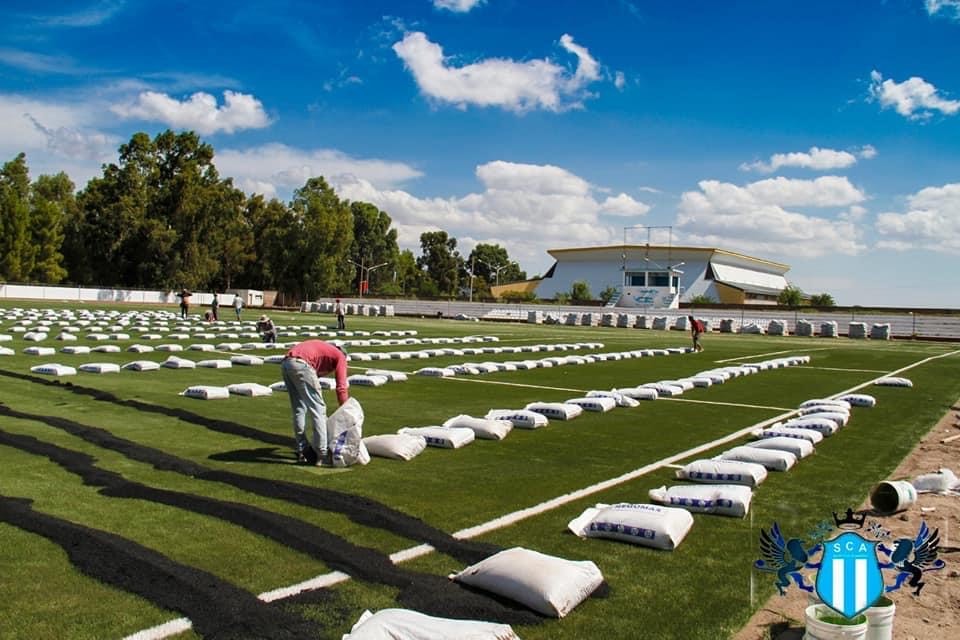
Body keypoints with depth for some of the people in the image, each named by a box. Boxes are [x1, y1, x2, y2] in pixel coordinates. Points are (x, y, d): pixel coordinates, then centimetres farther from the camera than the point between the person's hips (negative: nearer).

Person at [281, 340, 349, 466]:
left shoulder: (322, 348, 37)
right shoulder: (340, 356, 18)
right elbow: (341, 387, 7)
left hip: (285, 364, 8)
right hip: (301, 365, -8)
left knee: (299, 410, 18)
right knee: (318, 409, 0)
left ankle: (302, 451, 22)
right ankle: (323, 455, 0)